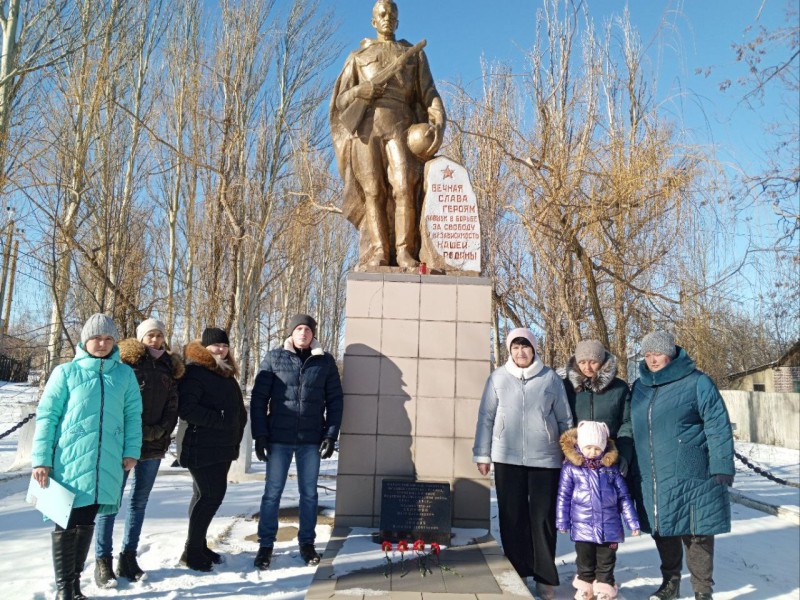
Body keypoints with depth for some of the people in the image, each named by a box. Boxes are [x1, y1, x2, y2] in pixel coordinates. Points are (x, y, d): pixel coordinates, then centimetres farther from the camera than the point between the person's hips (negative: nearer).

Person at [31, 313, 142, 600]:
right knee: (67, 522, 3)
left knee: (87, 522, 11)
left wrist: (131, 450, 0)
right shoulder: (66, 372, 1)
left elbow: (133, 414, 8)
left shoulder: (124, 374, 8)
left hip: (107, 463, 2)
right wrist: (41, 458, -5)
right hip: (69, 461, -2)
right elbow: (46, 415, -1)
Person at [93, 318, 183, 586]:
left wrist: (160, 431, -5)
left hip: (154, 444, 5)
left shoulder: (169, 368, 13)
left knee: (140, 500, 10)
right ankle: (103, 561, 9)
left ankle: (128, 558, 19)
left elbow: (172, 406, 10)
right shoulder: (126, 360, -1)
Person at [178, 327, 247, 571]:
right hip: (203, 447, -9)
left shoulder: (226, 373, 16)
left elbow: (238, 407, 24)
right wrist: (220, 420, -21)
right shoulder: (195, 372, -11)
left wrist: (236, 432, 11)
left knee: (204, 495, 15)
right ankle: (192, 551, 5)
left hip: (224, 447, 9)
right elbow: (186, 408, -21)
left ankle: (198, 545, 26)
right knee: (212, 495, -8)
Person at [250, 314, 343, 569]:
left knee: (309, 493, 11)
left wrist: (331, 435, -2)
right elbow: (258, 398, -1)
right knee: (272, 493, 6)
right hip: (279, 438, -1)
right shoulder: (274, 358, -1)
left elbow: (335, 400, 5)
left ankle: (307, 543, 26)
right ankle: (266, 546, 21)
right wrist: (260, 435, -6)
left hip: (311, 439, 1)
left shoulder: (325, 362, 2)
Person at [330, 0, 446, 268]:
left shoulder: (415, 54, 21)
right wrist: (360, 92, -10)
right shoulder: (357, 57, 21)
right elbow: (341, 101, 13)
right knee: (372, 192, -12)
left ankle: (404, 252, -19)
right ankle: (379, 253, -15)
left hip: (399, 128, 0)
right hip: (366, 127, 1)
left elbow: (430, 95, 10)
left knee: (404, 188, -19)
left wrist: (439, 125, -10)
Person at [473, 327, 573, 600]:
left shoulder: (550, 378, 2)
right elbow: (486, 417, 5)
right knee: (512, 518, 7)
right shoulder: (498, 377, 2)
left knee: (543, 518, 4)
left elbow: (565, 419, 8)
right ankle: (517, 572, 22)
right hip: (507, 458, 1)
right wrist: (482, 454, 4)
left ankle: (545, 578, 18)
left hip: (545, 458, 0)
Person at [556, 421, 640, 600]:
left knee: (606, 562, 12)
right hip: (582, 526, -1)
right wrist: (562, 522, 0)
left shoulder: (611, 467, 1)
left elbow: (623, 496, 7)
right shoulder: (571, 467, -4)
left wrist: (632, 522, 5)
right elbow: (563, 496, 0)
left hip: (609, 526, 1)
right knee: (585, 562, 12)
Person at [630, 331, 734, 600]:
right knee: (663, 533, 15)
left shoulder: (697, 382, -5)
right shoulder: (639, 386, 11)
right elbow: (632, 428, 18)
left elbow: (718, 427, -8)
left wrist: (721, 467, -13)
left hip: (691, 476, -5)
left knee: (698, 534, 4)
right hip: (652, 480, 5)